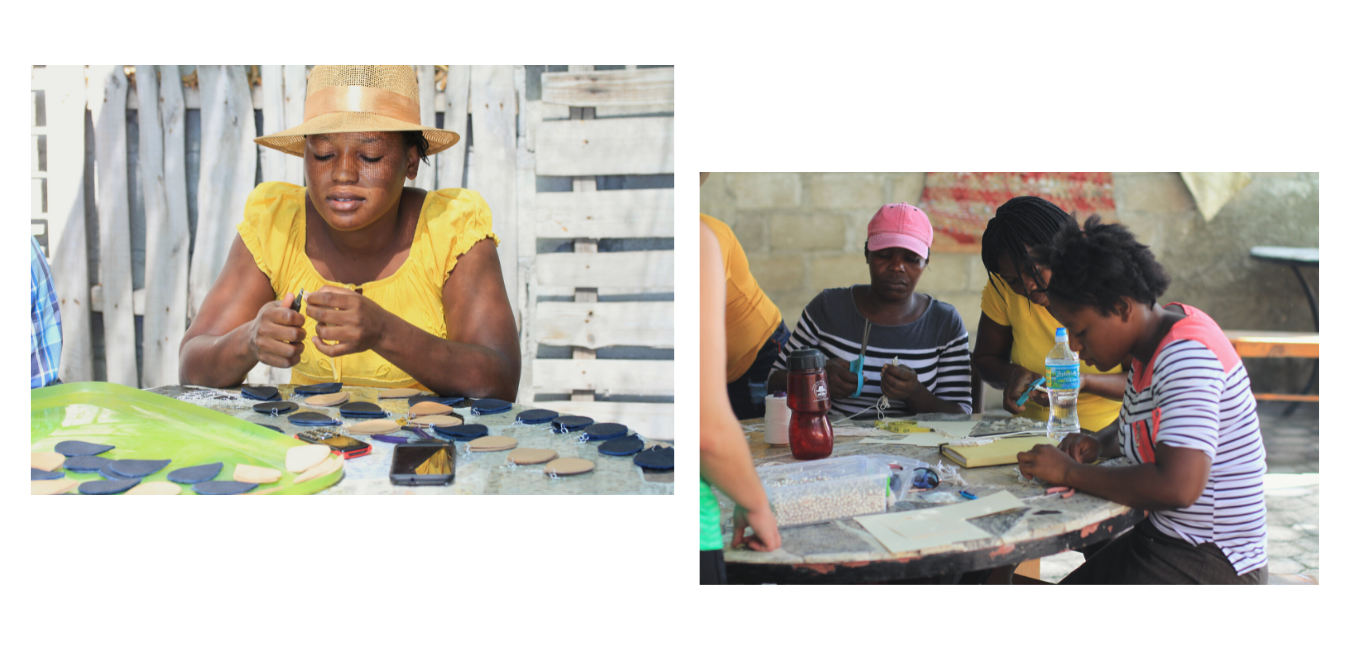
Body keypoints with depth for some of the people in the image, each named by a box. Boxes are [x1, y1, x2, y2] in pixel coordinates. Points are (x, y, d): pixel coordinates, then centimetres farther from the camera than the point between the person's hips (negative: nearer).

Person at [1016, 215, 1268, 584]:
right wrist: (1099, 445, 5)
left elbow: (1178, 487, -34)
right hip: (1159, 540, 9)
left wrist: (1071, 473, -22)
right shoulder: (1149, 346, 7)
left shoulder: (1188, 357, -23)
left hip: (1211, 565, -9)